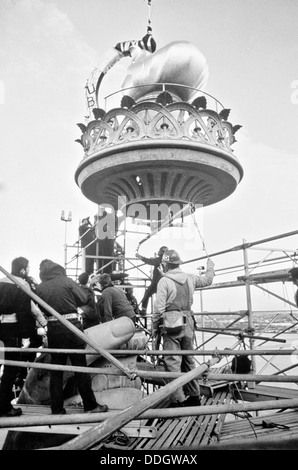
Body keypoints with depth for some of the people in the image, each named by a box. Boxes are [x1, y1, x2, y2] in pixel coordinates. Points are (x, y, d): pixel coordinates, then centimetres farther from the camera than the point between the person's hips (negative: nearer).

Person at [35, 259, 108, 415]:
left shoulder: (39, 288, 0)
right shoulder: (67, 281, -6)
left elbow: (42, 309, 2)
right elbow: (83, 299, -2)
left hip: (53, 328, 3)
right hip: (72, 326, -2)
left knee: (56, 370, 12)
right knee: (80, 368, 6)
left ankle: (57, 408, 18)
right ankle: (90, 405, 14)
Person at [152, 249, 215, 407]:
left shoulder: (164, 281, -8)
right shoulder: (190, 278, 8)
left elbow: (158, 309, -10)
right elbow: (207, 280, 27)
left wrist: (154, 330, -1)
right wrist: (210, 267, 47)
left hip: (171, 325, -6)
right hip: (188, 323, 6)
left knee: (172, 362, -1)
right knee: (188, 360, 17)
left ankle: (177, 400, 0)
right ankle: (194, 396, 26)